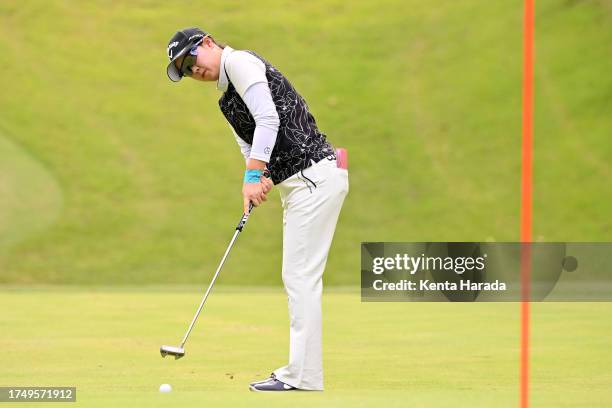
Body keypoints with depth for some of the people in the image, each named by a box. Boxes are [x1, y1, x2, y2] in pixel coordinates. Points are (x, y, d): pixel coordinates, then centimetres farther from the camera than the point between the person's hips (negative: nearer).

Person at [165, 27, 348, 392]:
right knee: (299, 277, 12)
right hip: (301, 183, 10)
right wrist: (258, 182, -6)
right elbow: (250, 146, 15)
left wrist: (253, 176, -18)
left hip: (314, 176, -10)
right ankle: (301, 370, 16)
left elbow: (268, 119, -18)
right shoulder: (227, 99, 23)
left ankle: (303, 375, -8)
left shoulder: (238, 61, -7)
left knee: (301, 276, -10)